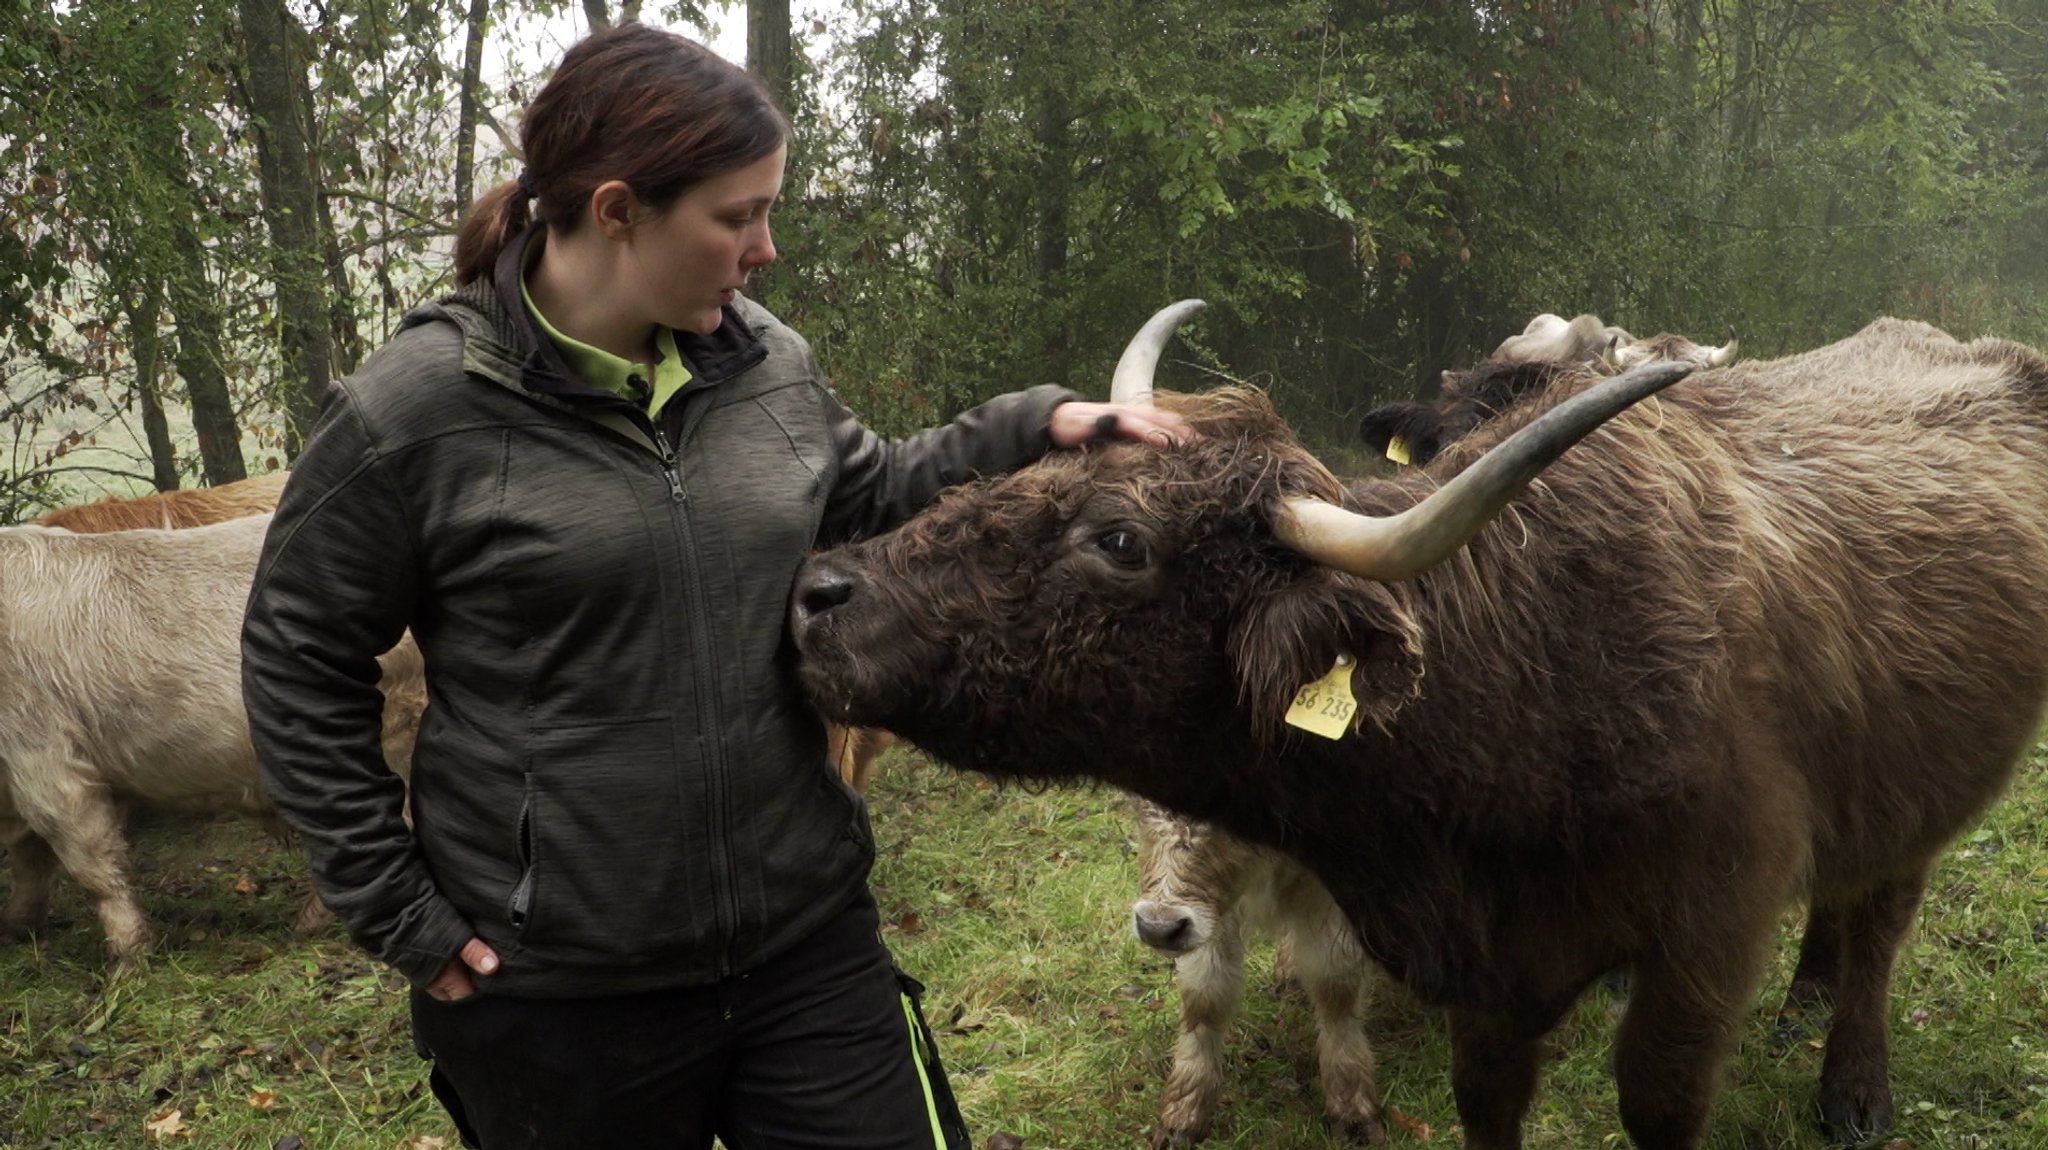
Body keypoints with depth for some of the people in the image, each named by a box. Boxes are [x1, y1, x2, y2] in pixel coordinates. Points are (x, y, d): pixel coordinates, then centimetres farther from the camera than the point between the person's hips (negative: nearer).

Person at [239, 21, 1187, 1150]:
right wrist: (392, 907, -4)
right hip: (557, 992, -4)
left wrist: (1030, 425, 7)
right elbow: (296, 660, -4)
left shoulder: (765, 358, 1)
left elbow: (868, 498, 19)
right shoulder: (415, 408, -13)